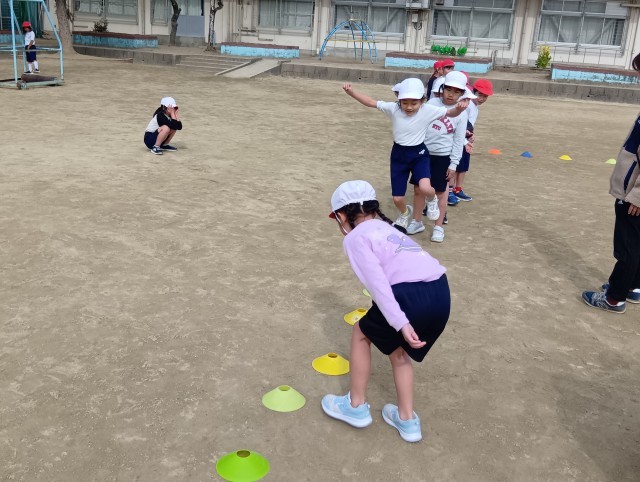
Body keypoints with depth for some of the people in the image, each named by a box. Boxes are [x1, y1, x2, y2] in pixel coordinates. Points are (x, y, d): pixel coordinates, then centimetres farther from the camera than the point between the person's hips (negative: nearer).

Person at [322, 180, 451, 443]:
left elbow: (377, 282, -8)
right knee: (397, 349, 29)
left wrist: (400, 324, -14)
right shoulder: (386, 228, 30)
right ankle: (407, 419, 33)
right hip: (441, 293, 7)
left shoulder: (355, 237, 6)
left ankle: (356, 406, 31)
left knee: (361, 333, 20)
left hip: (412, 295, -7)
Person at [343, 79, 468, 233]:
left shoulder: (428, 110, -16)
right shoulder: (393, 108, -13)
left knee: (425, 188, -30)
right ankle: (405, 213, 44)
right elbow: (370, 102, -10)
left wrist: (460, 108, -38)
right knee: (397, 199, 5)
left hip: (419, 154, -2)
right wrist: (351, 92, -22)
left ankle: (432, 200, 11)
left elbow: (451, 113, -15)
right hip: (398, 154, 2)